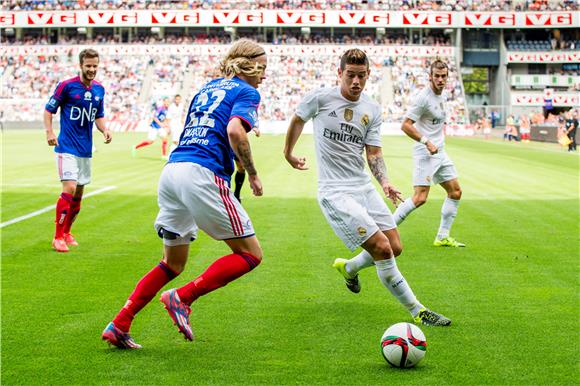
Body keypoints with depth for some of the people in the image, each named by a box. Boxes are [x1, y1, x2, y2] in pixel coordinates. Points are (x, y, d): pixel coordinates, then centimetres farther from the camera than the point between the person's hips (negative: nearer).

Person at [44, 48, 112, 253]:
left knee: (79, 193, 11)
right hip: (67, 147, -6)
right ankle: (58, 237, -10)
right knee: (70, 188, -17)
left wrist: (104, 130, -1)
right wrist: (49, 132, -17)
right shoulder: (66, 86, -9)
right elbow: (49, 109, -3)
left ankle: (66, 232, 27)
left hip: (86, 149, 6)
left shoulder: (99, 89, 8)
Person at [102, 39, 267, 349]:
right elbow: (235, 131, -15)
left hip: (171, 170, 8)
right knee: (251, 254, 1)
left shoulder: (207, 88, 27)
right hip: (201, 175, -8)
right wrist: (252, 174, -4)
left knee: (172, 264, 20)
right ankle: (182, 298, -9)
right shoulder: (246, 92, 3)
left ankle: (119, 325, 11)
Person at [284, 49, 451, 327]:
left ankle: (349, 268, 38)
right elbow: (297, 120, 11)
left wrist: (384, 181, -10)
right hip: (335, 191, -6)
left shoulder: (372, 110, 5)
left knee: (395, 248, 8)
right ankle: (417, 311, -5)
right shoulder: (320, 98, -8)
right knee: (381, 247, -16)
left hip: (364, 187, 6)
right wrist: (289, 153, 22)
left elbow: (373, 152, 8)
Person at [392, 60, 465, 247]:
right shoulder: (423, 97, -15)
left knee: (455, 192, 10)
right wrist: (427, 142, -21)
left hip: (440, 153, 9)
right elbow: (405, 125, -19)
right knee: (420, 198, -17)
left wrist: (439, 142, 14)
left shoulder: (441, 96, 12)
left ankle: (443, 237, 16)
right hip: (425, 154, -9)